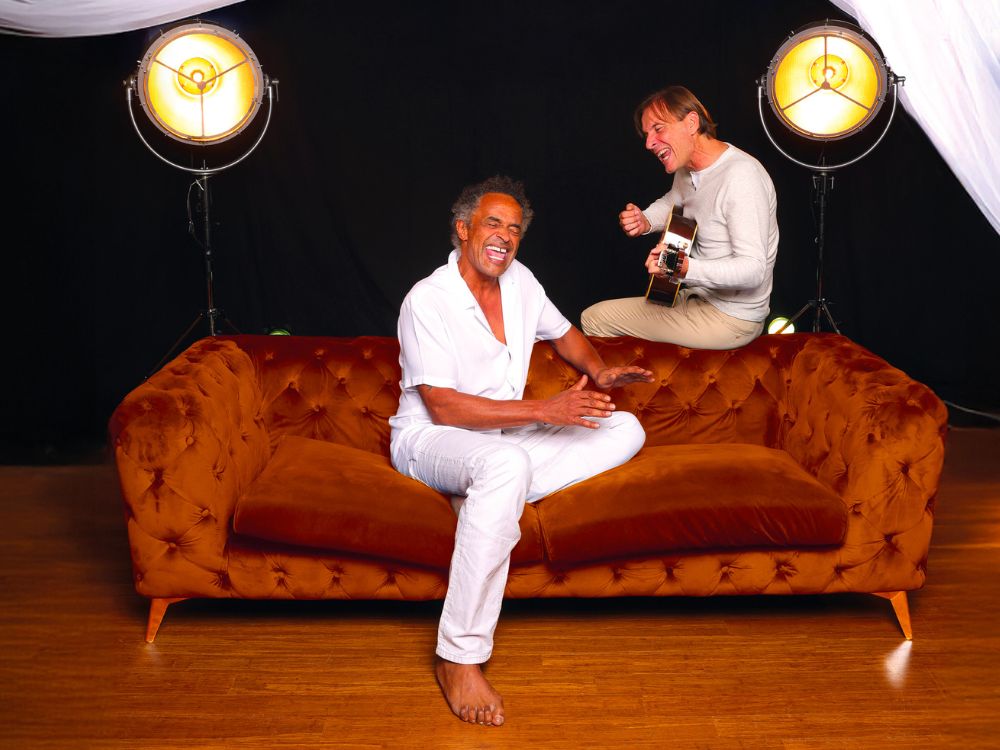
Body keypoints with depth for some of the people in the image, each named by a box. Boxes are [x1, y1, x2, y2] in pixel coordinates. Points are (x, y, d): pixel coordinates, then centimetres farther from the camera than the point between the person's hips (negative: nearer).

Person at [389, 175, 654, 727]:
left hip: (502, 439, 8)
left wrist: (598, 371, 0)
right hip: (428, 440, -7)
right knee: (506, 463, -43)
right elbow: (443, 408, -22)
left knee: (625, 430, -6)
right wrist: (544, 410, -27)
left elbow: (562, 332, 23)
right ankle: (459, 657, -38)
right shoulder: (427, 301, -16)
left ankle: (485, 497, -20)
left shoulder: (519, 281, 5)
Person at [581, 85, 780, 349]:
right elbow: (672, 202, 28)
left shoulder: (740, 176, -26)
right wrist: (644, 222, 4)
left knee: (594, 318, -6)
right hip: (701, 295, 9)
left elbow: (753, 269, -31)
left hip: (730, 318, -9)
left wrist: (684, 268, -46)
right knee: (595, 315, 22)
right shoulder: (687, 168, 4)